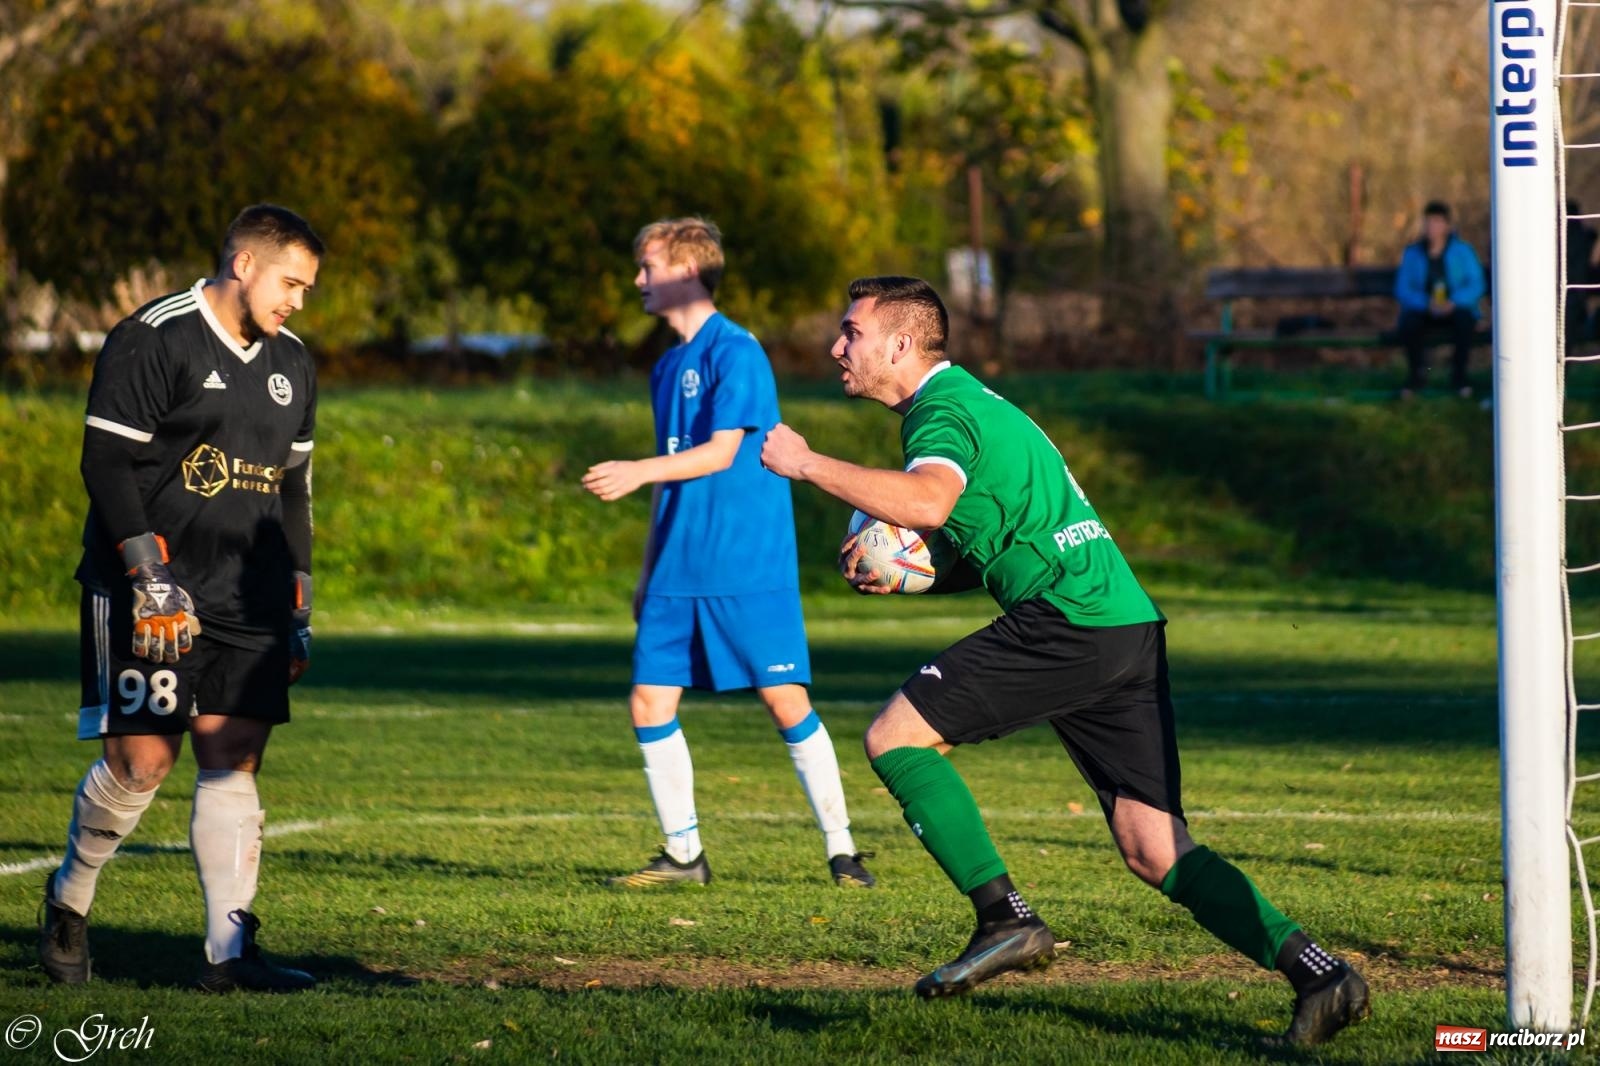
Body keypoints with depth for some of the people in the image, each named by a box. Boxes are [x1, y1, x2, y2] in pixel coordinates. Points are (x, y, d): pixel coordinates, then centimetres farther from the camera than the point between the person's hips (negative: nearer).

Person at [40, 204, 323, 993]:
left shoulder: (290, 365, 16)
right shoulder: (153, 342, -8)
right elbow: (106, 464, -12)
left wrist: (297, 612, 19)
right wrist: (149, 576, -19)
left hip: (247, 604, 6)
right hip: (152, 598, -6)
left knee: (234, 760, -2)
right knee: (142, 759, -6)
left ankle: (229, 950, -4)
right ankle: (68, 900, 18)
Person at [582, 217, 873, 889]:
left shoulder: (736, 352, -9)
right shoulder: (668, 367, 17)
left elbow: (722, 451, -17)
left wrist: (638, 472, -27)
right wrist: (649, 574, 22)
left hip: (749, 568, -8)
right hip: (679, 571, 8)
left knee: (787, 701, -6)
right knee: (650, 701, 1)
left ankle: (841, 849, 2)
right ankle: (683, 854, 10)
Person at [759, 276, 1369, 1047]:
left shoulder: (944, 411, -6)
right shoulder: (967, 400, 26)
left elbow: (926, 502, -28)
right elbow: (978, 542, 33)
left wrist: (808, 465, -18)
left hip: (1067, 622, -10)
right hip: (1128, 628, 10)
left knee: (895, 736, -3)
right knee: (1155, 852, 6)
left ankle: (1005, 918, -6)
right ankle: (1315, 971, -5)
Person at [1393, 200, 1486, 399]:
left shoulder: (1463, 251, 0)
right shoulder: (1413, 253, 4)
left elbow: (1476, 285, -7)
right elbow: (1402, 289, -3)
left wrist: (1453, 302, -25)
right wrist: (1427, 304, -21)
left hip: (1455, 309, -1)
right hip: (1423, 312, 1)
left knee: (1465, 319, -35)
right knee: (1408, 322, -33)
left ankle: (1459, 376, -15)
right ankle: (1417, 374, -9)